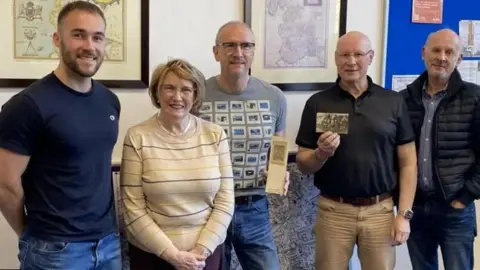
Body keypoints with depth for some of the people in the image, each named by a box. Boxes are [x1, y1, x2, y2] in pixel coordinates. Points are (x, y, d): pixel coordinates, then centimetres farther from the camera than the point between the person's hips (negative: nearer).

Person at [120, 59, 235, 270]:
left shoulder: (215, 135, -3)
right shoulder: (137, 137, -9)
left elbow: (225, 202, -3)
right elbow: (133, 208, -10)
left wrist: (201, 250, -10)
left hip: (207, 250, 2)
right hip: (151, 253, -1)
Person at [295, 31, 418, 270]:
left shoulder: (393, 102, 2)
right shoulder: (318, 103, 0)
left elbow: (408, 162, 2)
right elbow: (303, 164, 2)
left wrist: (404, 214, -5)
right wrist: (321, 153, -19)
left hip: (380, 210, 1)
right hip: (333, 210, 0)